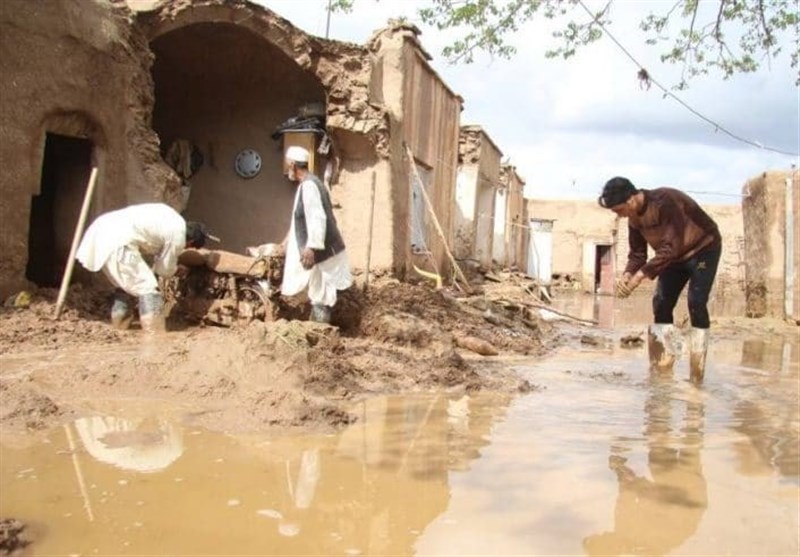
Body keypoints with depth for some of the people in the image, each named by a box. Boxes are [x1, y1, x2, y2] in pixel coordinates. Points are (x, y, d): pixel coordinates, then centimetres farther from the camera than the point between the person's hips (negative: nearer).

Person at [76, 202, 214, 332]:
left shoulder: (170, 217, 20)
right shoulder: (177, 237, -3)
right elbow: (165, 270, 7)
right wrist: (176, 269, 28)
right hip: (117, 241, -10)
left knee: (124, 282, 25)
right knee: (148, 287, -4)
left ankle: (119, 325, 32)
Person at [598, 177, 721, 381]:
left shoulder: (665, 202, -33)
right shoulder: (634, 218, -8)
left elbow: (670, 248, -36)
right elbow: (637, 253, -2)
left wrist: (640, 276, -38)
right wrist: (627, 276, -23)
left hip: (703, 249, -8)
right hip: (676, 255, 8)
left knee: (696, 303, -18)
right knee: (661, 302, -1)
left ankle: (697, 368, -13)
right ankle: (663, 364, 6)